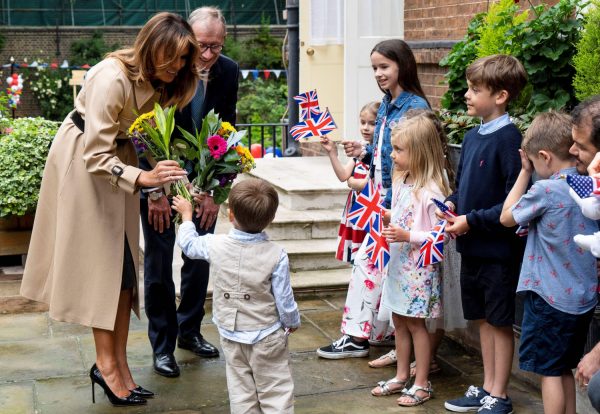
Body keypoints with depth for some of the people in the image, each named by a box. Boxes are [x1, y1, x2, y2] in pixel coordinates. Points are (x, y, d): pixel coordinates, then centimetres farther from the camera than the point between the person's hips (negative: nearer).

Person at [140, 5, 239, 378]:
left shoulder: (229, 72, -10)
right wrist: (155, 191, -16)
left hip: (202, 177, 4)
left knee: (200, 256, 10)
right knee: (159, 260, 1)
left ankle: (190, 330, 27)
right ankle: (162, 344, 13)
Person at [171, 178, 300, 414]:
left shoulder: (215, 245, -11)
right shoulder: (276, 256, -19)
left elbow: (189, 244, 11)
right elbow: (285, 302, -13)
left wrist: (186, 215, 28)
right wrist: (292, 322, 8)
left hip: (230, 335, 3)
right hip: (266, 337, -3)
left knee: (241, 392, 14)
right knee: (275, 393, 6)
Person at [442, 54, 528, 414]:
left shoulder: (508, 138, -16)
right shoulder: (472, 136, 8)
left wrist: (472, 220, -20)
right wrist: (451, 204, -1)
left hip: (498, 248, -8)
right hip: (472, 247, 8)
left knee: (500, 322, 5)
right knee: (483, 318, 17)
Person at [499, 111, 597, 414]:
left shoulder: (545, 190, -19)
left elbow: (507, 217, -5)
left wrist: (525, 172, -1)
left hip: (550, 297, -7)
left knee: (548, 371, 4)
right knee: (564, 369, 19)